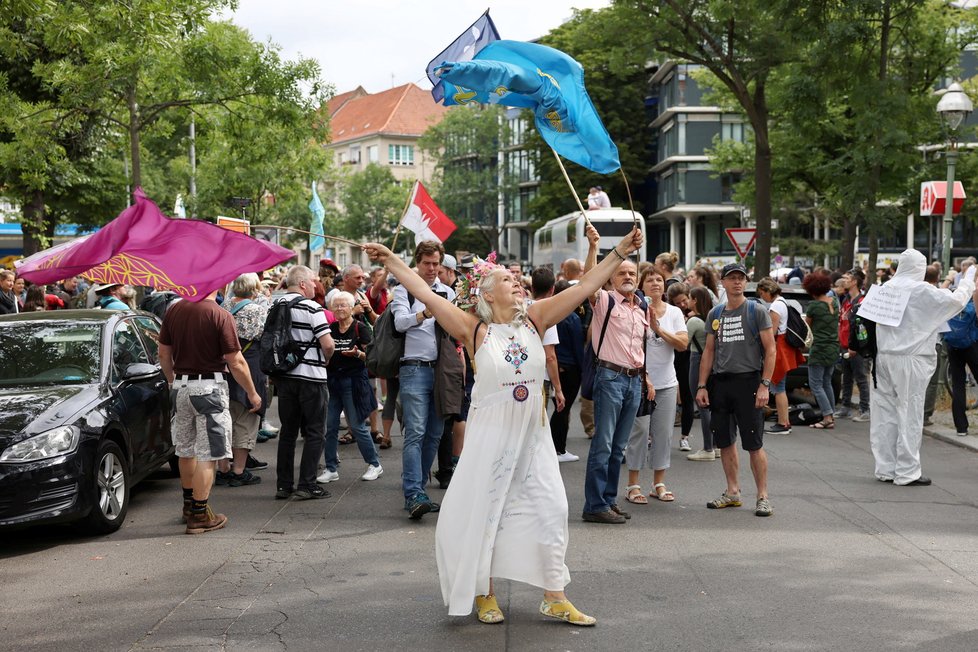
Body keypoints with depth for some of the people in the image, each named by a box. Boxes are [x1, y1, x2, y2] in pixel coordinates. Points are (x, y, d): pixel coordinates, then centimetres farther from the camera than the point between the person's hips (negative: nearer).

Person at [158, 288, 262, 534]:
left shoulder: (173, 311, 3)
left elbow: (164, 353, 10)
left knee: (186, 449, 19)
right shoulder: (220, 316, -15)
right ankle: (199, 514, 1)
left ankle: (189, 504, 35)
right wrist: (253, 394, -2)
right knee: (207, 454, -1)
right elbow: (236, 362, -13)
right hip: (209, 387, -6)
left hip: (181, 385, 7)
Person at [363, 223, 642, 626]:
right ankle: (483, 594, 22)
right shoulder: (475, 328, -9)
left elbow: (585, 287, -2)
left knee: (550, 509, 4)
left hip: (533, 435, 3)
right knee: (483, 512, 5)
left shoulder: (534, 318, -1)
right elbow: (426, 294, -13)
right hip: (490, 435, -3)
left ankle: (554, 598, 14)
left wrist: (620, 252, -6)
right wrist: (391, 262, -15)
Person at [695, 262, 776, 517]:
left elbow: (770, 350, -4)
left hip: (747, 381, -5)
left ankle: (763, 496, 1)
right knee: (724, 441, 9)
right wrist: (702, 386, 7)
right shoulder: (715, 314, 13)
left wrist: (764, 385, -13)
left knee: (753, 443, -6)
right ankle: (732, 492, 20)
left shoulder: (756, 311, -1)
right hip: (720, 382, 5)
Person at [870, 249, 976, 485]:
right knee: (910, 415, 0)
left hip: (884, 357, 6)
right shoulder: (922, 291, -10)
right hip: (910, 359, -6)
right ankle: (906, 472, 3)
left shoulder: (887, 288, 6)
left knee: (886, 413, 9)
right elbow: (956, 300, -7)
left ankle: (885, 468, 14)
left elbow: (866, 311, 9)